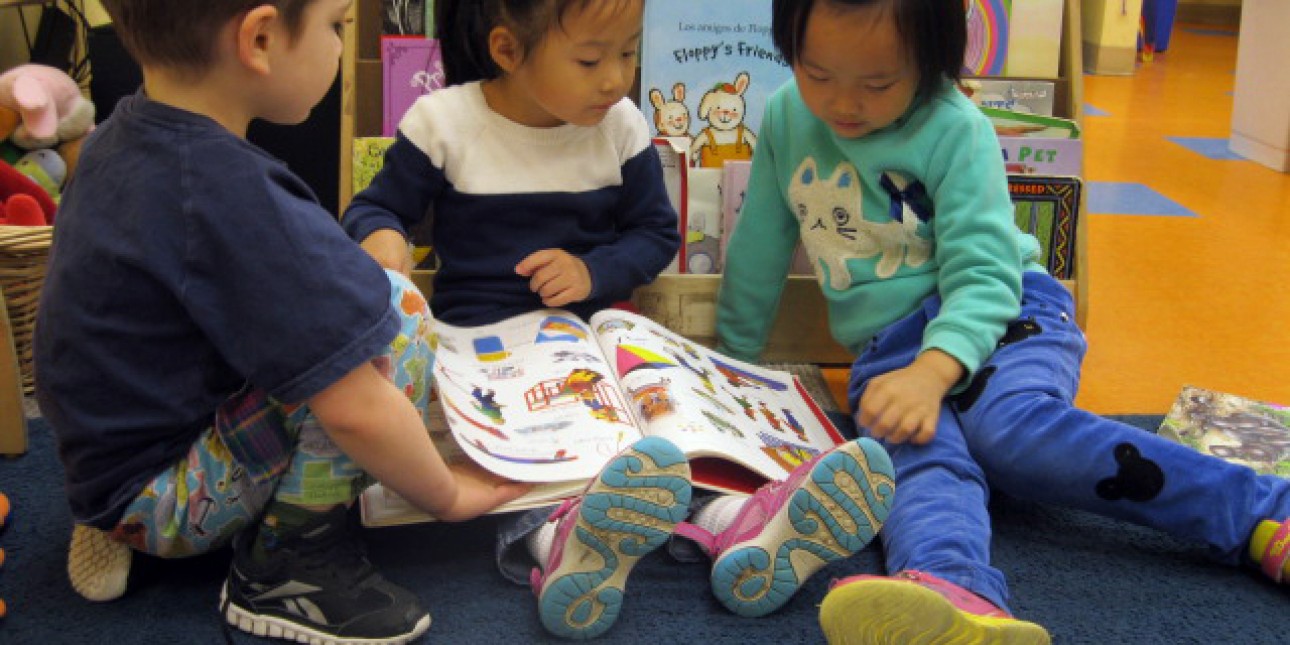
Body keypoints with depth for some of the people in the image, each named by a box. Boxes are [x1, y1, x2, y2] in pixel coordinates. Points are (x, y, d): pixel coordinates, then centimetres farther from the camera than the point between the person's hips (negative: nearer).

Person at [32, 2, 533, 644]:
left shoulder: (118, 136, -1)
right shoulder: (231, 199, -29)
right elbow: (356, 412, -29)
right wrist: (446, 496, -13)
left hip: (106, 445, 10)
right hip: (160, 495, -9)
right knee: (393, 313, -21)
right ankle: (287, 563, -7)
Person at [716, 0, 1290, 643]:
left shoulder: (953, 130, -11)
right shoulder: (785, 119, 3)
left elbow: (983, 274, -17)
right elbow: (757, 254, 14)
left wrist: (933, 372, -34)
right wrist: (730, 359, 21)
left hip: (1001, 312, -3)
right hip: (888, 347, 3)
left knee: (1009, 427, -36)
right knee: (921, 448, -32)